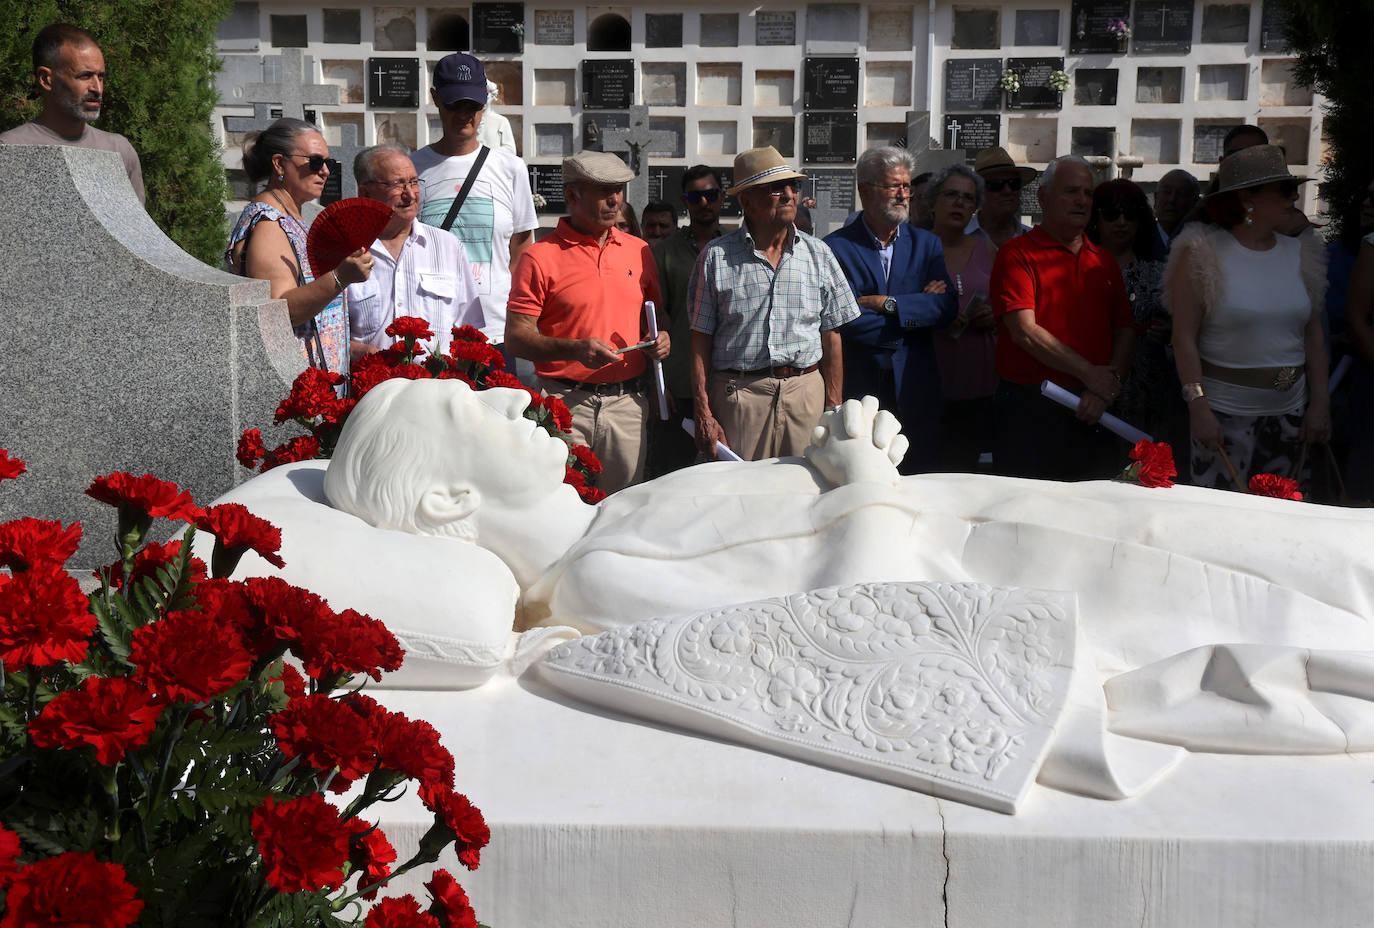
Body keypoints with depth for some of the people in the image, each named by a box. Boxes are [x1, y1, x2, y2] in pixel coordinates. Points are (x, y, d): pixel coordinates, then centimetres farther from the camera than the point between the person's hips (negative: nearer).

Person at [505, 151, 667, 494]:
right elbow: (516, 337, -7)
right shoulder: (540, 257, -3)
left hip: (628, 402, 4)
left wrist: (661, 337, 1)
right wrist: (575, 349, -21)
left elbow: (656, 312, 24)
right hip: (565, 401, -4)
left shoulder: (638, 250, 12)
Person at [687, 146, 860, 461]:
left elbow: (831, 340, 10)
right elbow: (701, 341, 1)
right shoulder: (716, 256, 2)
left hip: (806, 393, 2)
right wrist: (704, 414, -5)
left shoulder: (818, 254, 9)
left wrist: (834, 412, 4)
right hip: (737, 396, -2)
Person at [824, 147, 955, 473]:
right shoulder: (836, 247, -2)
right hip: (858, 386, -3)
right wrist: (916, 306, -8)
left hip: (914, 388, 3)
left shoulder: (926, 244, 11)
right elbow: (846, 321, -14)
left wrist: (887, 303, -13)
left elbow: (946, 308, -2)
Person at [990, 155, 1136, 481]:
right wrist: (1089, 374, -10)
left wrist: (1109, 384, -5)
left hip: (1093, 414, 5)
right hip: (1030, 412, -5)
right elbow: (1025, 332, -12)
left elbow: (1125, 332, 13)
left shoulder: (1105, 262, 17)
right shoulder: (1018, 254, -2)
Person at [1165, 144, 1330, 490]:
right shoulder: (1203, 254, -7)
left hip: (1289, 409, 5)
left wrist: (1320, 402, 5)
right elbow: (1184, 336, -11)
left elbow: (1313, 335, 11)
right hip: (1223, 412, -5)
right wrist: (1198, 406, -17)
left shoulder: (1299, 254, 8)